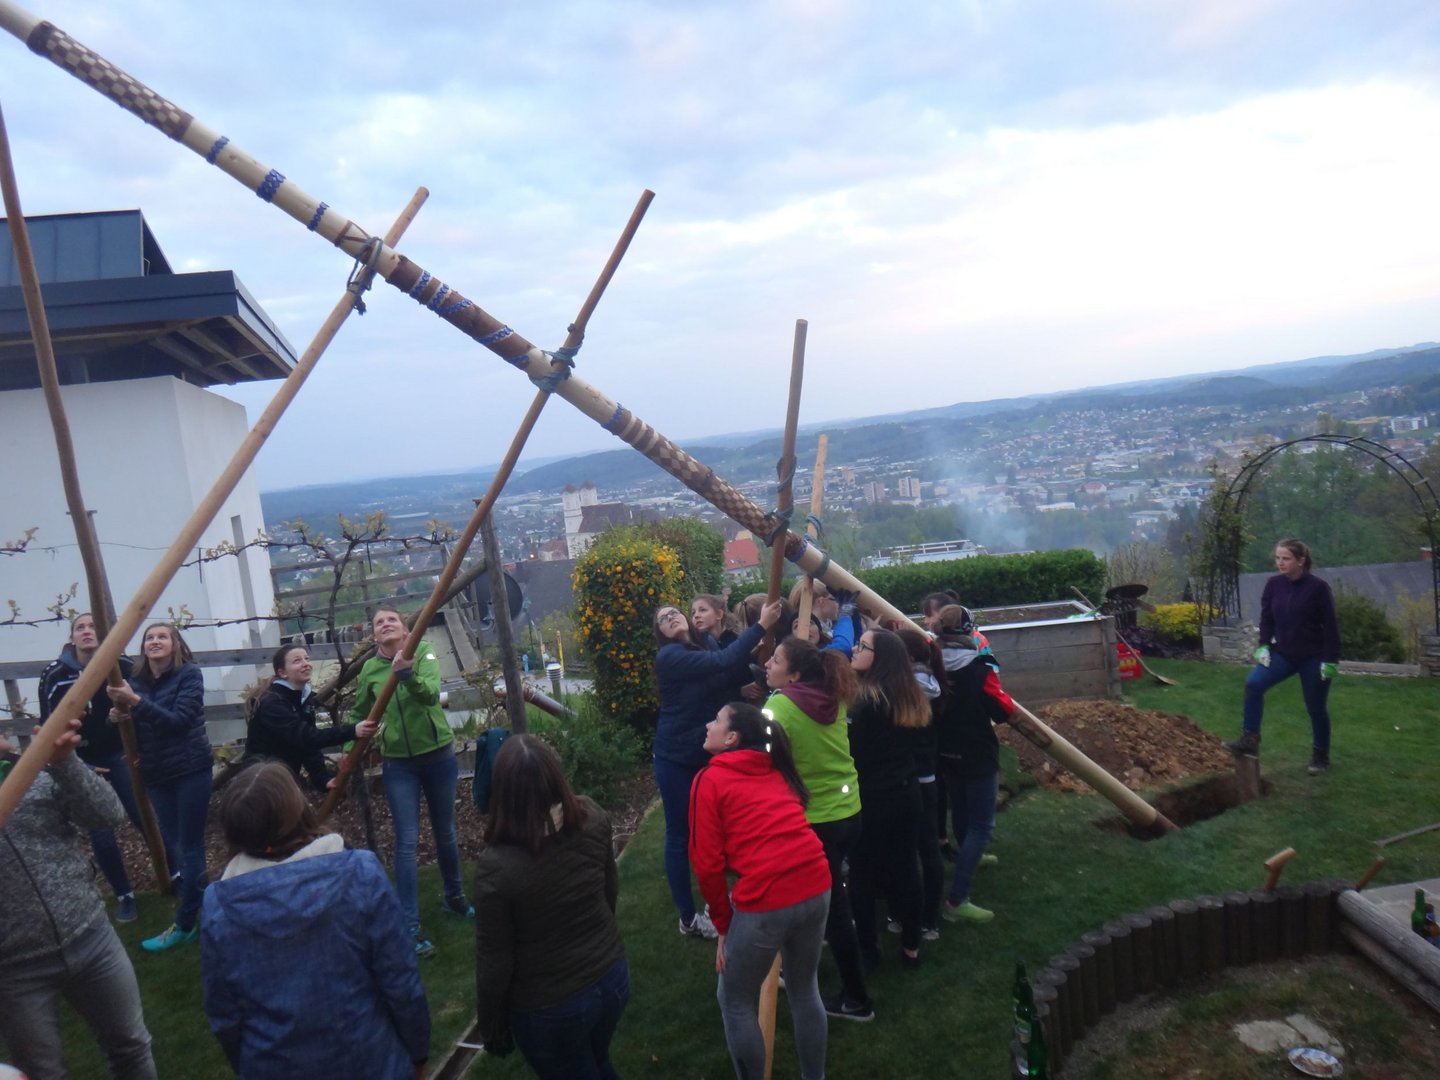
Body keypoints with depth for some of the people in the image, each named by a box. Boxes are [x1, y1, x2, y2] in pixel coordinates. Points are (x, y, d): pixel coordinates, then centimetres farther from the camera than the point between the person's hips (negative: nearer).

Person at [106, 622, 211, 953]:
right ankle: (203, 911, 25)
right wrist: (121, 713, -12)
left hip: (191, 769, -5)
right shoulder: (136, 680, 3)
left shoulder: (189, 674, -10)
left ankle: (185, 925, 9)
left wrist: (136, 702, -27)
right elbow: (135, 730, 8)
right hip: (157, 774, 6)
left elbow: (179, 720, -21)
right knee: (176, 845, 12)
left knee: (189, 847, 0)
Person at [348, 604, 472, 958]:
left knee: (445, 833, 16)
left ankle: (454, 898, 38)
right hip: (398, 764, 1)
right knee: (407, 842, -4)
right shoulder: (369, 670, -2)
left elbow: (431, 693, -28)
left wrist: (407, 672, -46)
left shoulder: (424, 653, -10)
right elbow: (360, 715, 12)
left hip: (438, 756, 0)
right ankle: (410, 926, 4)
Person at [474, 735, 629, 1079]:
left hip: (550, 1007, -4)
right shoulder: (593, 819, -17)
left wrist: (492, 1026, -1)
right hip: (612, 976, 4)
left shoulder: (496, 866, -30)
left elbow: (493, 963, -18)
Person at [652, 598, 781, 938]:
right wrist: (761, 626, -26)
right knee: (681, 834, 1)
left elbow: (729, 677, 3)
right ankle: (688, 919, 11)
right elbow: (722, 661, -28)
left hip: (706, 754, 8)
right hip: (676, 758, -8)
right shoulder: (670, 656, -17)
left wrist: (751, 652, -11)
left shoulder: (704, 647, 11)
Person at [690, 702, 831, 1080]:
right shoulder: (775, 771, 17)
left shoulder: (710, 779, 1)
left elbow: (708, 864, -2)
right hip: (817, 888, 6)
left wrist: (724, 925, 9)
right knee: (805, 990, 27)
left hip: (765, 902, -6)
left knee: (736, 1003, 17)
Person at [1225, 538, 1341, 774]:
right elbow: (1266, 618, 6)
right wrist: (1263, 646, -6)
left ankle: (1320, 755, 31)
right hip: (1282, 653, 4)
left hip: (1313, 657, -3)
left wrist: (1331, 660, -13)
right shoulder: (1273, 584, -3)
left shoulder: (1318, 587, -15)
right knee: (1253, 683, -19)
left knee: (1316, 708, 9)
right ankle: (1250, 740, -13)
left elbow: (1330, 626, -11)